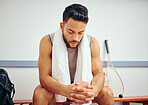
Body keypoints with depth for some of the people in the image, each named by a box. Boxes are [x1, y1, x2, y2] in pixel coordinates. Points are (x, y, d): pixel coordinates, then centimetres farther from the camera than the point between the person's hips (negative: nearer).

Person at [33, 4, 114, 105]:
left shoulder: (92, 43, -11)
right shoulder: (48, 42, -18)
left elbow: (99, 73, -17)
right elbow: (44, 76, -25)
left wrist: (93, 91, -43)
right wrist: (66, 90, -47)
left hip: (82, 86, 2)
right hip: (57, 87, -1)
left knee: (107, 93, -23)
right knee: (39, 94, -32)